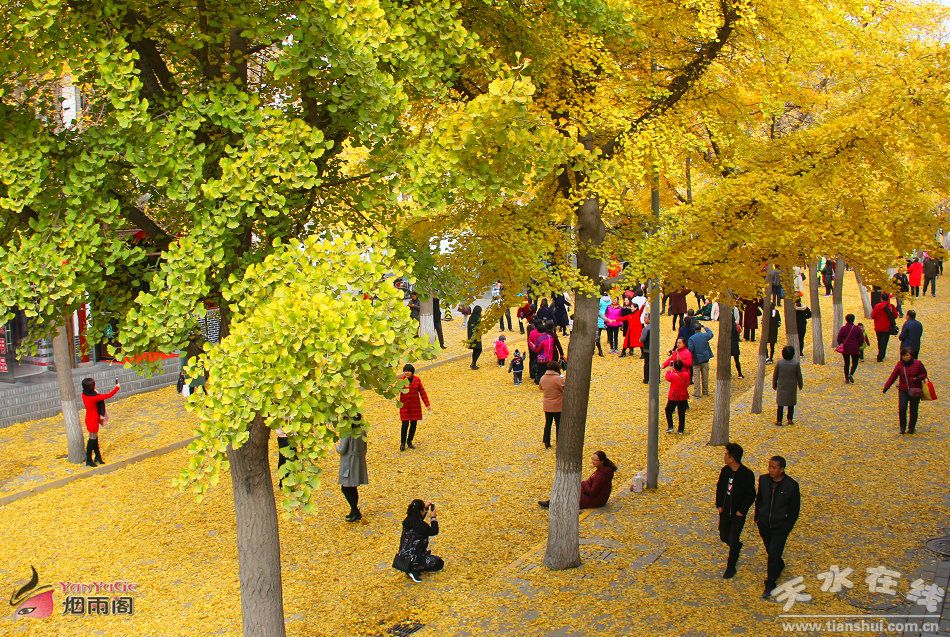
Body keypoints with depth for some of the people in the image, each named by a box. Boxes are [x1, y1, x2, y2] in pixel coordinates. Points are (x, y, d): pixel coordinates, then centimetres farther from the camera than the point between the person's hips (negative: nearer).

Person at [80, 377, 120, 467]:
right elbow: (108, 395, -24)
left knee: (95, 438, 20)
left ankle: (98, 456, 35)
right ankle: (88, 460, 18)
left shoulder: (85, 394, -7)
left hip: (92, 419, 8)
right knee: (92, 439, 6)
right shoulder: (93, 397, -31)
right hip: (92, 420, -8)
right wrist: (117, 387, -12)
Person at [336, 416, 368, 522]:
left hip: (349, 463, -7)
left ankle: (356, 512, -3)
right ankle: (354, 512, 24)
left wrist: (337, 446, 5)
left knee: (345, 488, 1)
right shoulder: (362, 432, 0)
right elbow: (364, 448, 8)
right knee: (353, 488, 17)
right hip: (360, 462, 7)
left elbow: (342, 450, -16)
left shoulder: (347, 433, -20)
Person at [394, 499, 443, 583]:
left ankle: (412, 569, 9)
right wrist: (433, 517, 1)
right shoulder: (420, 525, -24)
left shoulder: (409, 520, -1)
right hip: (413, 559, -8)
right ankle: (415, 571, -5)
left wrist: (426, 508, 15)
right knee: (440, 563, 9)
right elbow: (434, 531, -9)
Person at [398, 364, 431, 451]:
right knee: (405, 424, -6)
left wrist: (427, 404, 2)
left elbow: (422, 392, 4)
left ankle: (409, 441, 25)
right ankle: (402, 443, 8)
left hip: (415, 405, 2)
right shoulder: (401, 379, -4)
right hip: (404, 405, -2)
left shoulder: (417, 380, 0)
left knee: (414, 423, 7)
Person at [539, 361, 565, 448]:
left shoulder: (543, 378, -2)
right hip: (558, 406, -5)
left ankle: (547, 443, 20)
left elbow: (541, 388, 13)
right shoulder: (559, 379, -21)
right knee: (559, 425, 7)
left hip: (546, 406, 5)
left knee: (548, 424, 15)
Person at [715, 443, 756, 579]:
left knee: (733, 540, -3)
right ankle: (737, 546, 47)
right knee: (724, 536, 16)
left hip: (738, 513, -6)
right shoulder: (725, 471, -3)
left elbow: (751, 495, -13)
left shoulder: (747, 474, -20)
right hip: (725, 511, 6)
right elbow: (719, 488, 9)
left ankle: (731, 567, 13)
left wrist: (742, 510, -15)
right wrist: (719, 504, 2)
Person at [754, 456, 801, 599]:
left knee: (773, 554, -4)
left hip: (780, 527, -4)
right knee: (770, 551, 22)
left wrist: (788, 526, -6)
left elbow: (795, 508, -8)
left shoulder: (791, 485, -20)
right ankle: (779, 566, 52)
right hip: (764, 525, 4)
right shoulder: (763, 479, -9)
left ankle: (770, 584, 12)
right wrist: (757, 517, 8)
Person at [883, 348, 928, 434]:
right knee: (902, 409, -8)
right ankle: (902, 427, 9)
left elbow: (924, 374, 5)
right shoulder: (899, 364, -1)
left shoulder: (917, 364, -4)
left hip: (915, 391, -1)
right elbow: (893, 377, -3)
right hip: (903, 391, 1)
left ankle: (911, 427, 23)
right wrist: (885, 388, -9)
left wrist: (918, 378, -18)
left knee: (913, 410, 6)